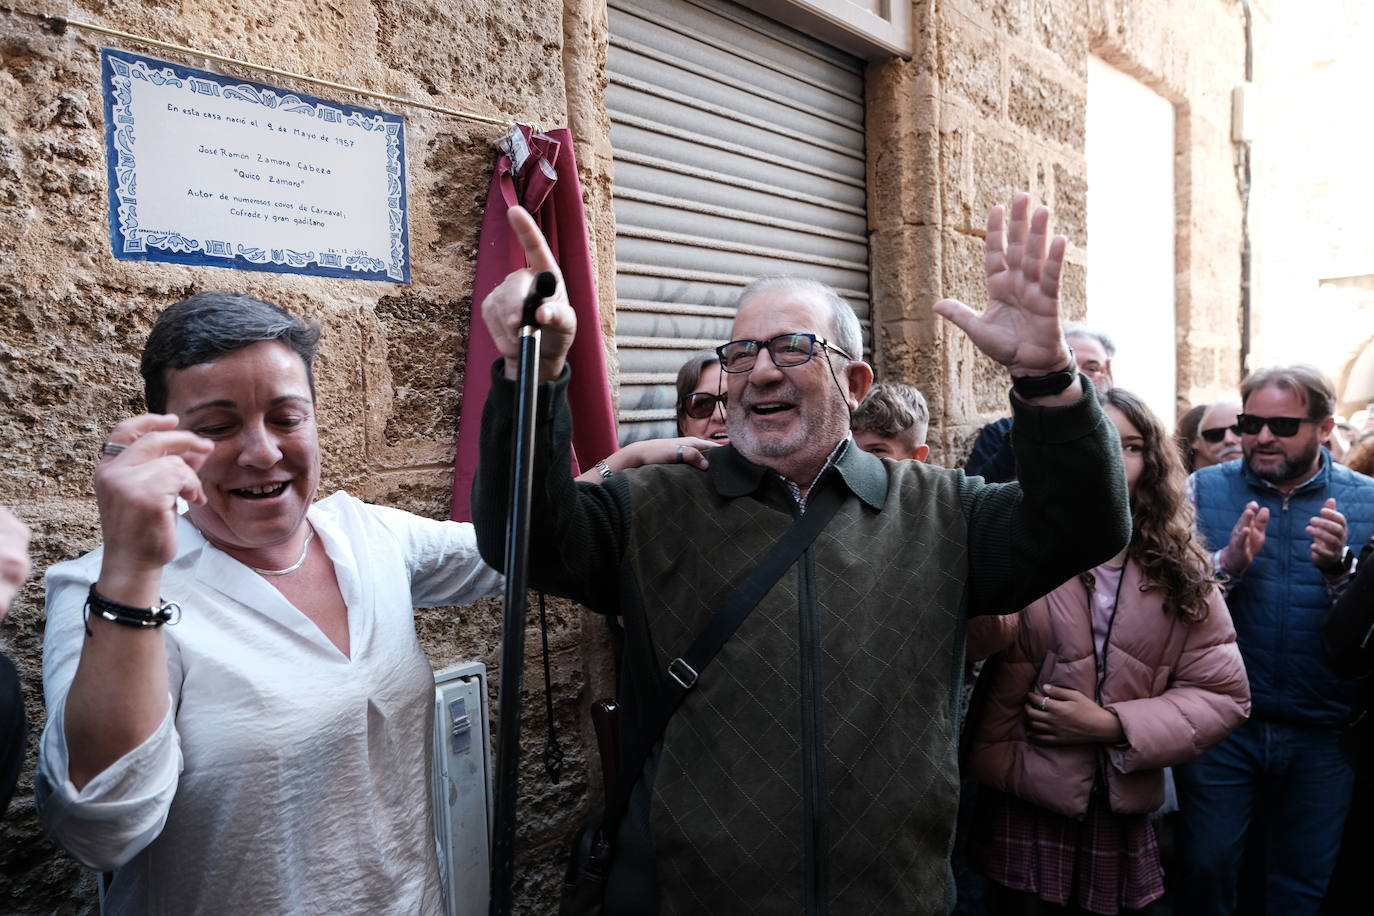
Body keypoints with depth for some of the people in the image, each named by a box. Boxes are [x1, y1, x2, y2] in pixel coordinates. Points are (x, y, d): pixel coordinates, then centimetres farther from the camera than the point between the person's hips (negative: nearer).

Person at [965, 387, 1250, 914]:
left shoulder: (1179, 572, 2)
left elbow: (1223, 694, 2)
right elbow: (969, 640, -25)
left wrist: (1112, 725, -10)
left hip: (1124, 816, 4)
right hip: (1025, 810, -3)